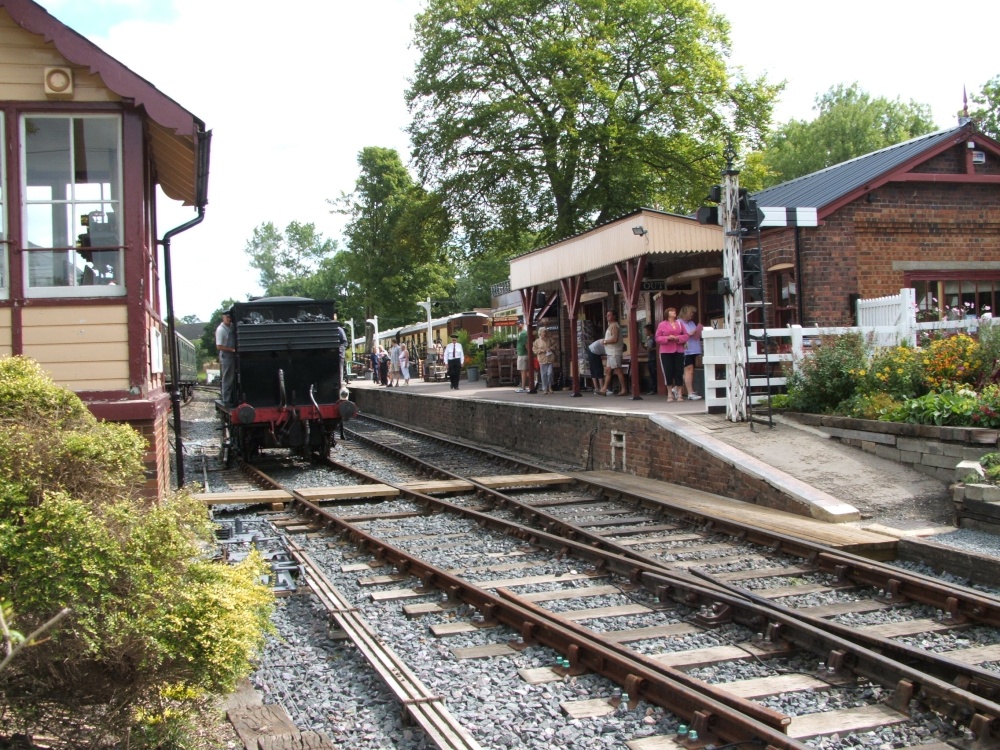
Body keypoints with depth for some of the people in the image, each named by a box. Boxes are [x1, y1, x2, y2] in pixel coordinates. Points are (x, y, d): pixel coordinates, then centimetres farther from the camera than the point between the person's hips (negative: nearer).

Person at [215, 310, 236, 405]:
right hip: (226, 357, -8)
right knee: (227, 380, -3)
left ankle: (232, 399, 20)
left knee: (233, 379, 12)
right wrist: (232, 349, -18)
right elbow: (219, 346, -17)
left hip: (233, 356, 8)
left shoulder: (232, 326, 7)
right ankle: (226, 401, 2)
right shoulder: (220, 330, -15)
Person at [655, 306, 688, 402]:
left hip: (679, 351, 2)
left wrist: (678, 338, -12)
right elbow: (658, 338, -1)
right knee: (668, 372, -2)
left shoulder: (680, 323, 11)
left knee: (679, 372, -1)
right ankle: (670, 394, 6)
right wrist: (667, 338, -17)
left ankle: (679, 394, 4)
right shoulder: (662, 324, 2)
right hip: (666, 352, -2)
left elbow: (686, 336, 7)